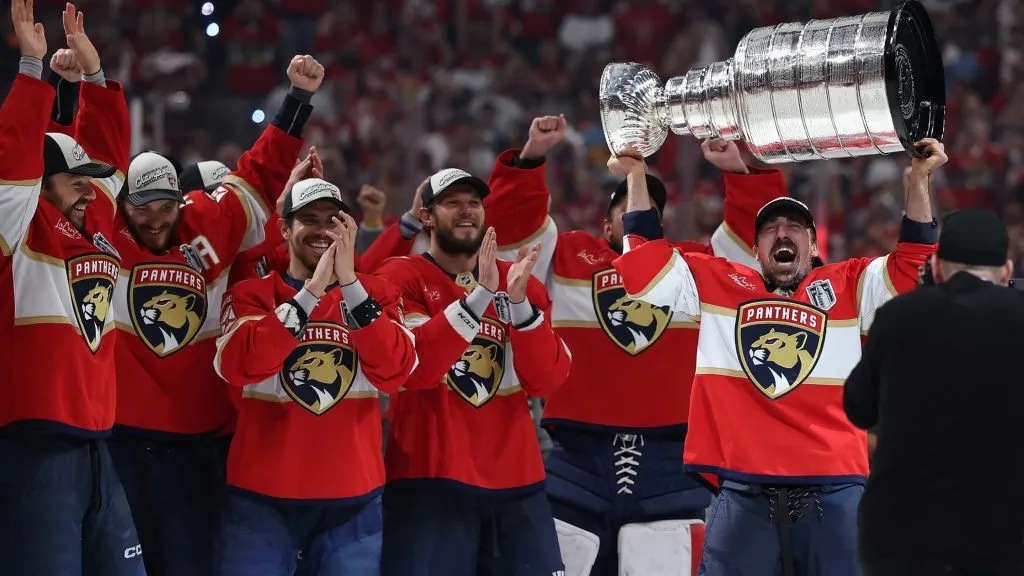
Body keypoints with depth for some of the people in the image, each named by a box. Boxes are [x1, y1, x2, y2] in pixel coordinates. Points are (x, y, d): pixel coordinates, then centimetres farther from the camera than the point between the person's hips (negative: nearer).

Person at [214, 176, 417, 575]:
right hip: (262, 496, -1)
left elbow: (393, 371, -9)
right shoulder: (251, 295, 3)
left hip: (352, 498, 2)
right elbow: (238, 367, -16)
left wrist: (349, 283, -16)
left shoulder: (375, 294, 8)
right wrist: (311, 291, -19)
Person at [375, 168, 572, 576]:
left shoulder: (519, 282, 14)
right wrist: (479, 294, -19)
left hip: (516, 480, 4)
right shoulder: (401, 278, 1)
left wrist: (518, 301, -11)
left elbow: (547, 379, 3)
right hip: (430, 478, -4)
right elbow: (413, 368, -16)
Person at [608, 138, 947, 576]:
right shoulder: (717, 285, 12)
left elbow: (912, 263, 5)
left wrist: (918, 181, -4)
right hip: (743, 494, 0)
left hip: (832, 491, 0)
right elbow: (645, 261, 12)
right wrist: (636, 178, 8)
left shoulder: (849, 288, 11)